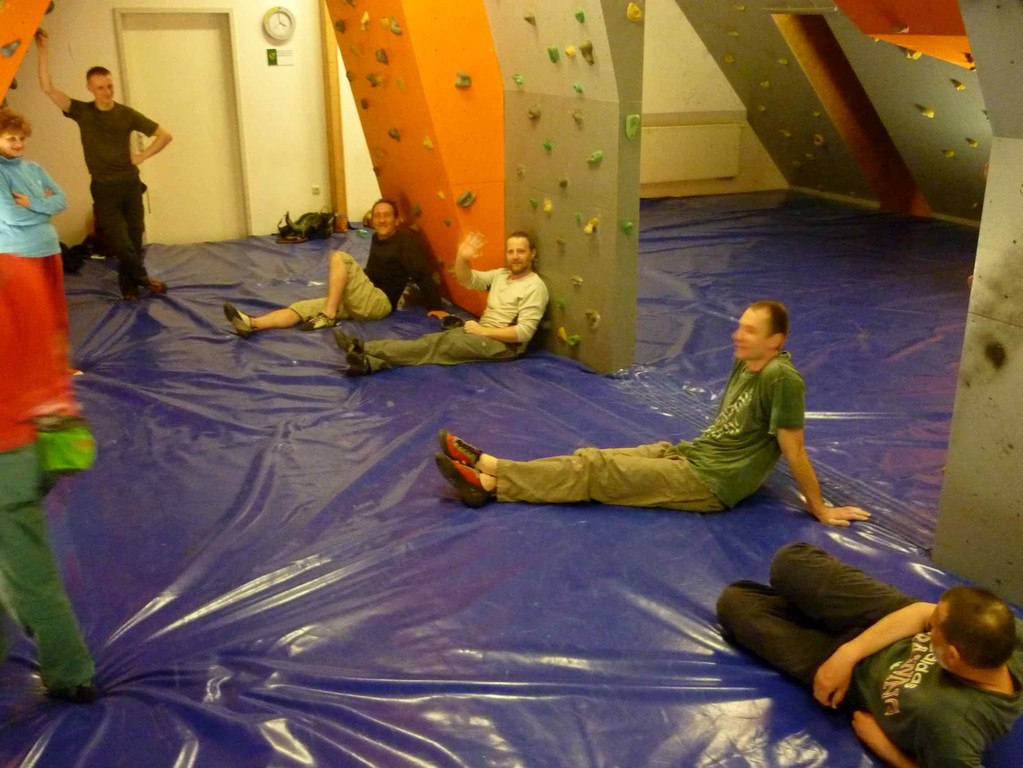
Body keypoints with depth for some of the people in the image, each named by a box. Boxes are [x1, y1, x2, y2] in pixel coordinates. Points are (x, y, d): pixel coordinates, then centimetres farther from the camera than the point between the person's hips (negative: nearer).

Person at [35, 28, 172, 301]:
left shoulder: (127, 114, 0)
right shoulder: (82, 112, -1)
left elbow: (165, 135, 4)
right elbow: (48, 88, -12)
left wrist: (142, 156, -3)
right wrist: (43, 51, -18)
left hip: (130, 183, 1)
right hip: (104, 187, -1)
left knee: (135, 235, 6)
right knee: (119, 240, -6)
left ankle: (129, 283, 20)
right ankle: (142, 278, 12)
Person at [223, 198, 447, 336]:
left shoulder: (404, 241, -5)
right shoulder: (377, 238, 20)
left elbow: (423, 275, -12)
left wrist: (436, 307, -18)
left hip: (380, 302, -8)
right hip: (363, 301, 8)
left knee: (340, 258, -24)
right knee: (306, 306, -10)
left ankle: (328, 317, -23)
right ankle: (252, 324, -28)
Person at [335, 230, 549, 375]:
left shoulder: (534, 287, -10)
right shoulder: (500, 275, 15)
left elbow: (524, 332, -18)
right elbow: (466, 279, 5)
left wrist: (483, 331, -17)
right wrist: (463, 258, -17)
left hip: (504, 344, -8)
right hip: (482, 332, 8)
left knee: (441, 344, -23)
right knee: (435, 340, -16)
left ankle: (363, 348, -34)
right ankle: (370, 363, -35)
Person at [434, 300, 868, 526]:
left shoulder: (781, 378, -21)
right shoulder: (745, 364, 7)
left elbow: (795, 453, -17)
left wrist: (821, 511, -13)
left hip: (708, 484, -8)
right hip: (685, 453, 8)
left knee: (594, 471, -12)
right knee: (592, 459, 0)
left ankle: (489, 483, -9)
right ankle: (489, 466, -1)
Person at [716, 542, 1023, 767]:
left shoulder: (949, 718, -47)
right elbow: (922, 612, -17)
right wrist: (848, 653, -24)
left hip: (862, 676, -4)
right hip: (890, 623, 4)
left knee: (733, 601, 5)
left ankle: (809, 611, 35)